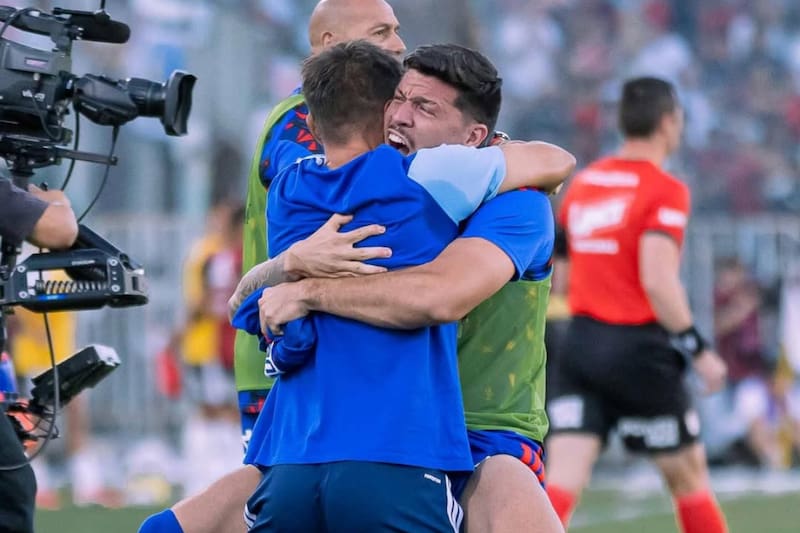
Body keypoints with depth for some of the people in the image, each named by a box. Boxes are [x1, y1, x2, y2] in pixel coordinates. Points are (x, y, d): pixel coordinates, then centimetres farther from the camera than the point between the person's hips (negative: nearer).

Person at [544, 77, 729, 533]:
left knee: (563, 480, -5)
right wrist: (698, 350, -15)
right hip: (638, 350, -5)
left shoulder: (583, 183, 11)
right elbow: (658, 280, -20)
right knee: (689, 476, 12)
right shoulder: (665, 191, -9)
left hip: (581, 342, 5)